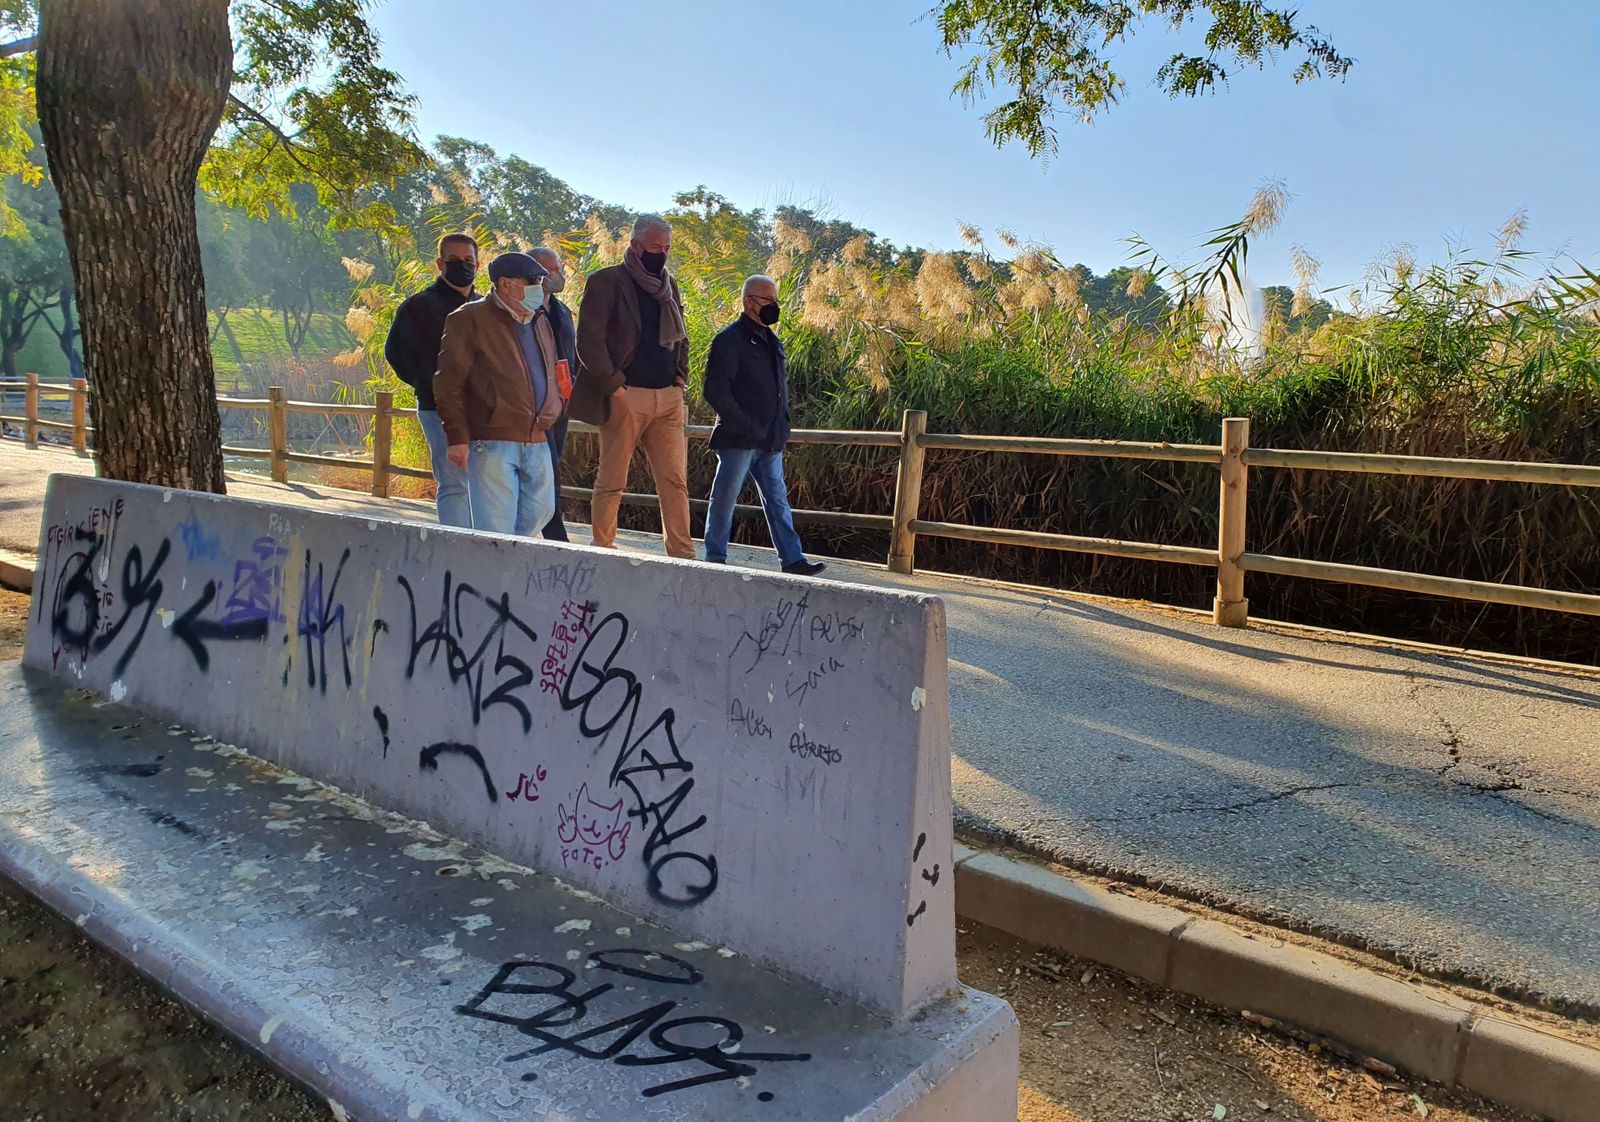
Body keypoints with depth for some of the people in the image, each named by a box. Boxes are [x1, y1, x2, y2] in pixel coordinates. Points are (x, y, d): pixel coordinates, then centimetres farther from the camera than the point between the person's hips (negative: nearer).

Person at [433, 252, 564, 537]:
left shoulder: (540, 321, 18)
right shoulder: (470, 319, -4)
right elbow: (448, 383, -7)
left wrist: (553, 411, 16)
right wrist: (457, 437, -13)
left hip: (537, 442, 7)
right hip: (492, 442, -7)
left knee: (540, 512, 12)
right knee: (497, 529, -8)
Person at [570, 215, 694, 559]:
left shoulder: (670, 284, 18)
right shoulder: (607, 281, -2)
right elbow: (589, 341, -8)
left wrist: (681, 378, 12)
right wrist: (614, 387, -13)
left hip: (668, 398, 5)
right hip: (626, 397, -5)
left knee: (675, 480, -1)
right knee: (611, 481, 1)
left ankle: (682, 554, 1)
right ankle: (602, 549, 13)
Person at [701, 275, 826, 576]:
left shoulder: (772, 341, 16)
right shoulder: (729, 340, -10)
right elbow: (716, 391, -15)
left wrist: (782, 424, 12)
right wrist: (746, 426, -17)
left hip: (770, 441, 8)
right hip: (739, 439, -8)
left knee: (777, 498, 6)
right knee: (725, 497, 2)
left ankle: (792, 559, 7)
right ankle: (715, 558, 11)